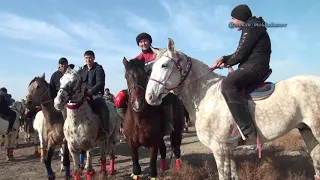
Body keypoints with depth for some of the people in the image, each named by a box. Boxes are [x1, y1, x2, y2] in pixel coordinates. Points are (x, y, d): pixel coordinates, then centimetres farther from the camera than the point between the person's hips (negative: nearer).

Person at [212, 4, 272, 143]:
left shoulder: (251, 27, -8)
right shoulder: (250, 29, 24)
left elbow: (241, 54, -15)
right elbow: (242, 54, 22)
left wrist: (226, 62, 3)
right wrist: (224, 59, 7)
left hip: (255, 66, -11)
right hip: (253, 67, 11)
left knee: (227, 84, -31)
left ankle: (246, 127, -35)